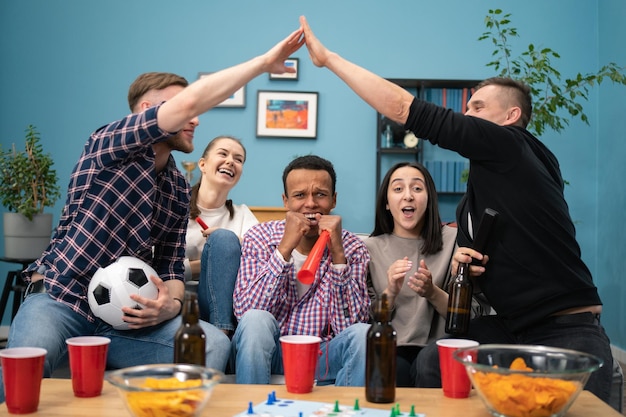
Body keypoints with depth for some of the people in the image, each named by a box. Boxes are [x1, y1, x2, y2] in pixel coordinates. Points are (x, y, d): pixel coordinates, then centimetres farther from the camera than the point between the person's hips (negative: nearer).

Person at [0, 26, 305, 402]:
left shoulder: (180, 188, 11)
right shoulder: (110, 144, -9)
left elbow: (171, 267, 12)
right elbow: (187, 102, -25)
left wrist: (171, 304, -12)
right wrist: (264, 62, -19)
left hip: (125, 315, 6)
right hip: (59, 300, -5)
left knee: (214, 344, -20)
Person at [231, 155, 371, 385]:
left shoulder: (352, 248, -2)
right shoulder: (259, 237, -3)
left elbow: (349, 326, -13)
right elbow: (245, 312, -17)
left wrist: (337, 253, -22)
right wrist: (285, 247, -23)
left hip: (322, 358, 1)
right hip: (270, 352, 0)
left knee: (362, 334, -27)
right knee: (256, 320, -30)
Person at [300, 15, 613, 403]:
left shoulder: (512, 146, -12)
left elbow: (405, 109, -14)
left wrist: (330, 57, -9)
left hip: (570, 330, -8)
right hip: (513, 326, 8)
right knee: (432, 362, -10)